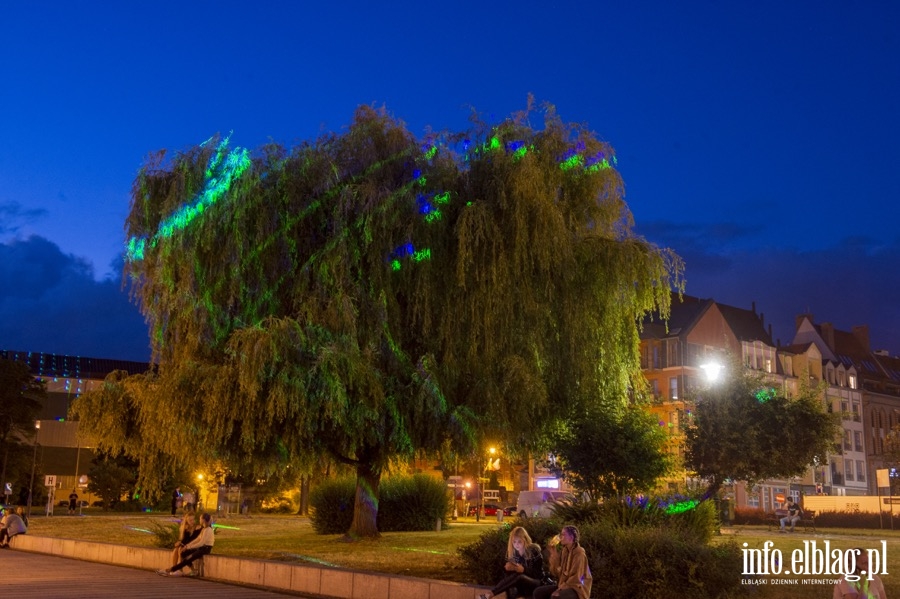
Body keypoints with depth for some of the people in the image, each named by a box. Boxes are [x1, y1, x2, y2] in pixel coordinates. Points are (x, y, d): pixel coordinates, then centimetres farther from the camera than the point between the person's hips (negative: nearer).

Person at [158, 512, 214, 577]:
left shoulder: (207, 530, -17)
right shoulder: (204, 529, 15)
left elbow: (201, 543, -20)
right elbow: (197, 539, 13)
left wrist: (189, 547, -13)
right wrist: (187, 545, 2)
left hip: (206, 549, -10)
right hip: (202, 547, 10)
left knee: (188, 559, -18)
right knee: (183, 553, -4)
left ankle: (170, 570, -15)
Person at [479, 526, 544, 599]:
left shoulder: (534, 550, -11)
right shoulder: (512, 551, 1)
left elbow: (539, 574, -12)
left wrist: (523, 570, -27)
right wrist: (506, 567, -20)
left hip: (535, 584, -4)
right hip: (521, 586, 4)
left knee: (518, 576, -37)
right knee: (511, 590, -36)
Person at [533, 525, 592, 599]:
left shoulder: (579, 553, -15)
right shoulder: (564, 551, 8)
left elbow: (576, 578, -19)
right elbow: (556, 573, 2)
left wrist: (561, 589, -20)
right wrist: (553, 553, -5)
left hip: (577, 588, -8)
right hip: (564, 586, 8)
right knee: (538, 592, -4)